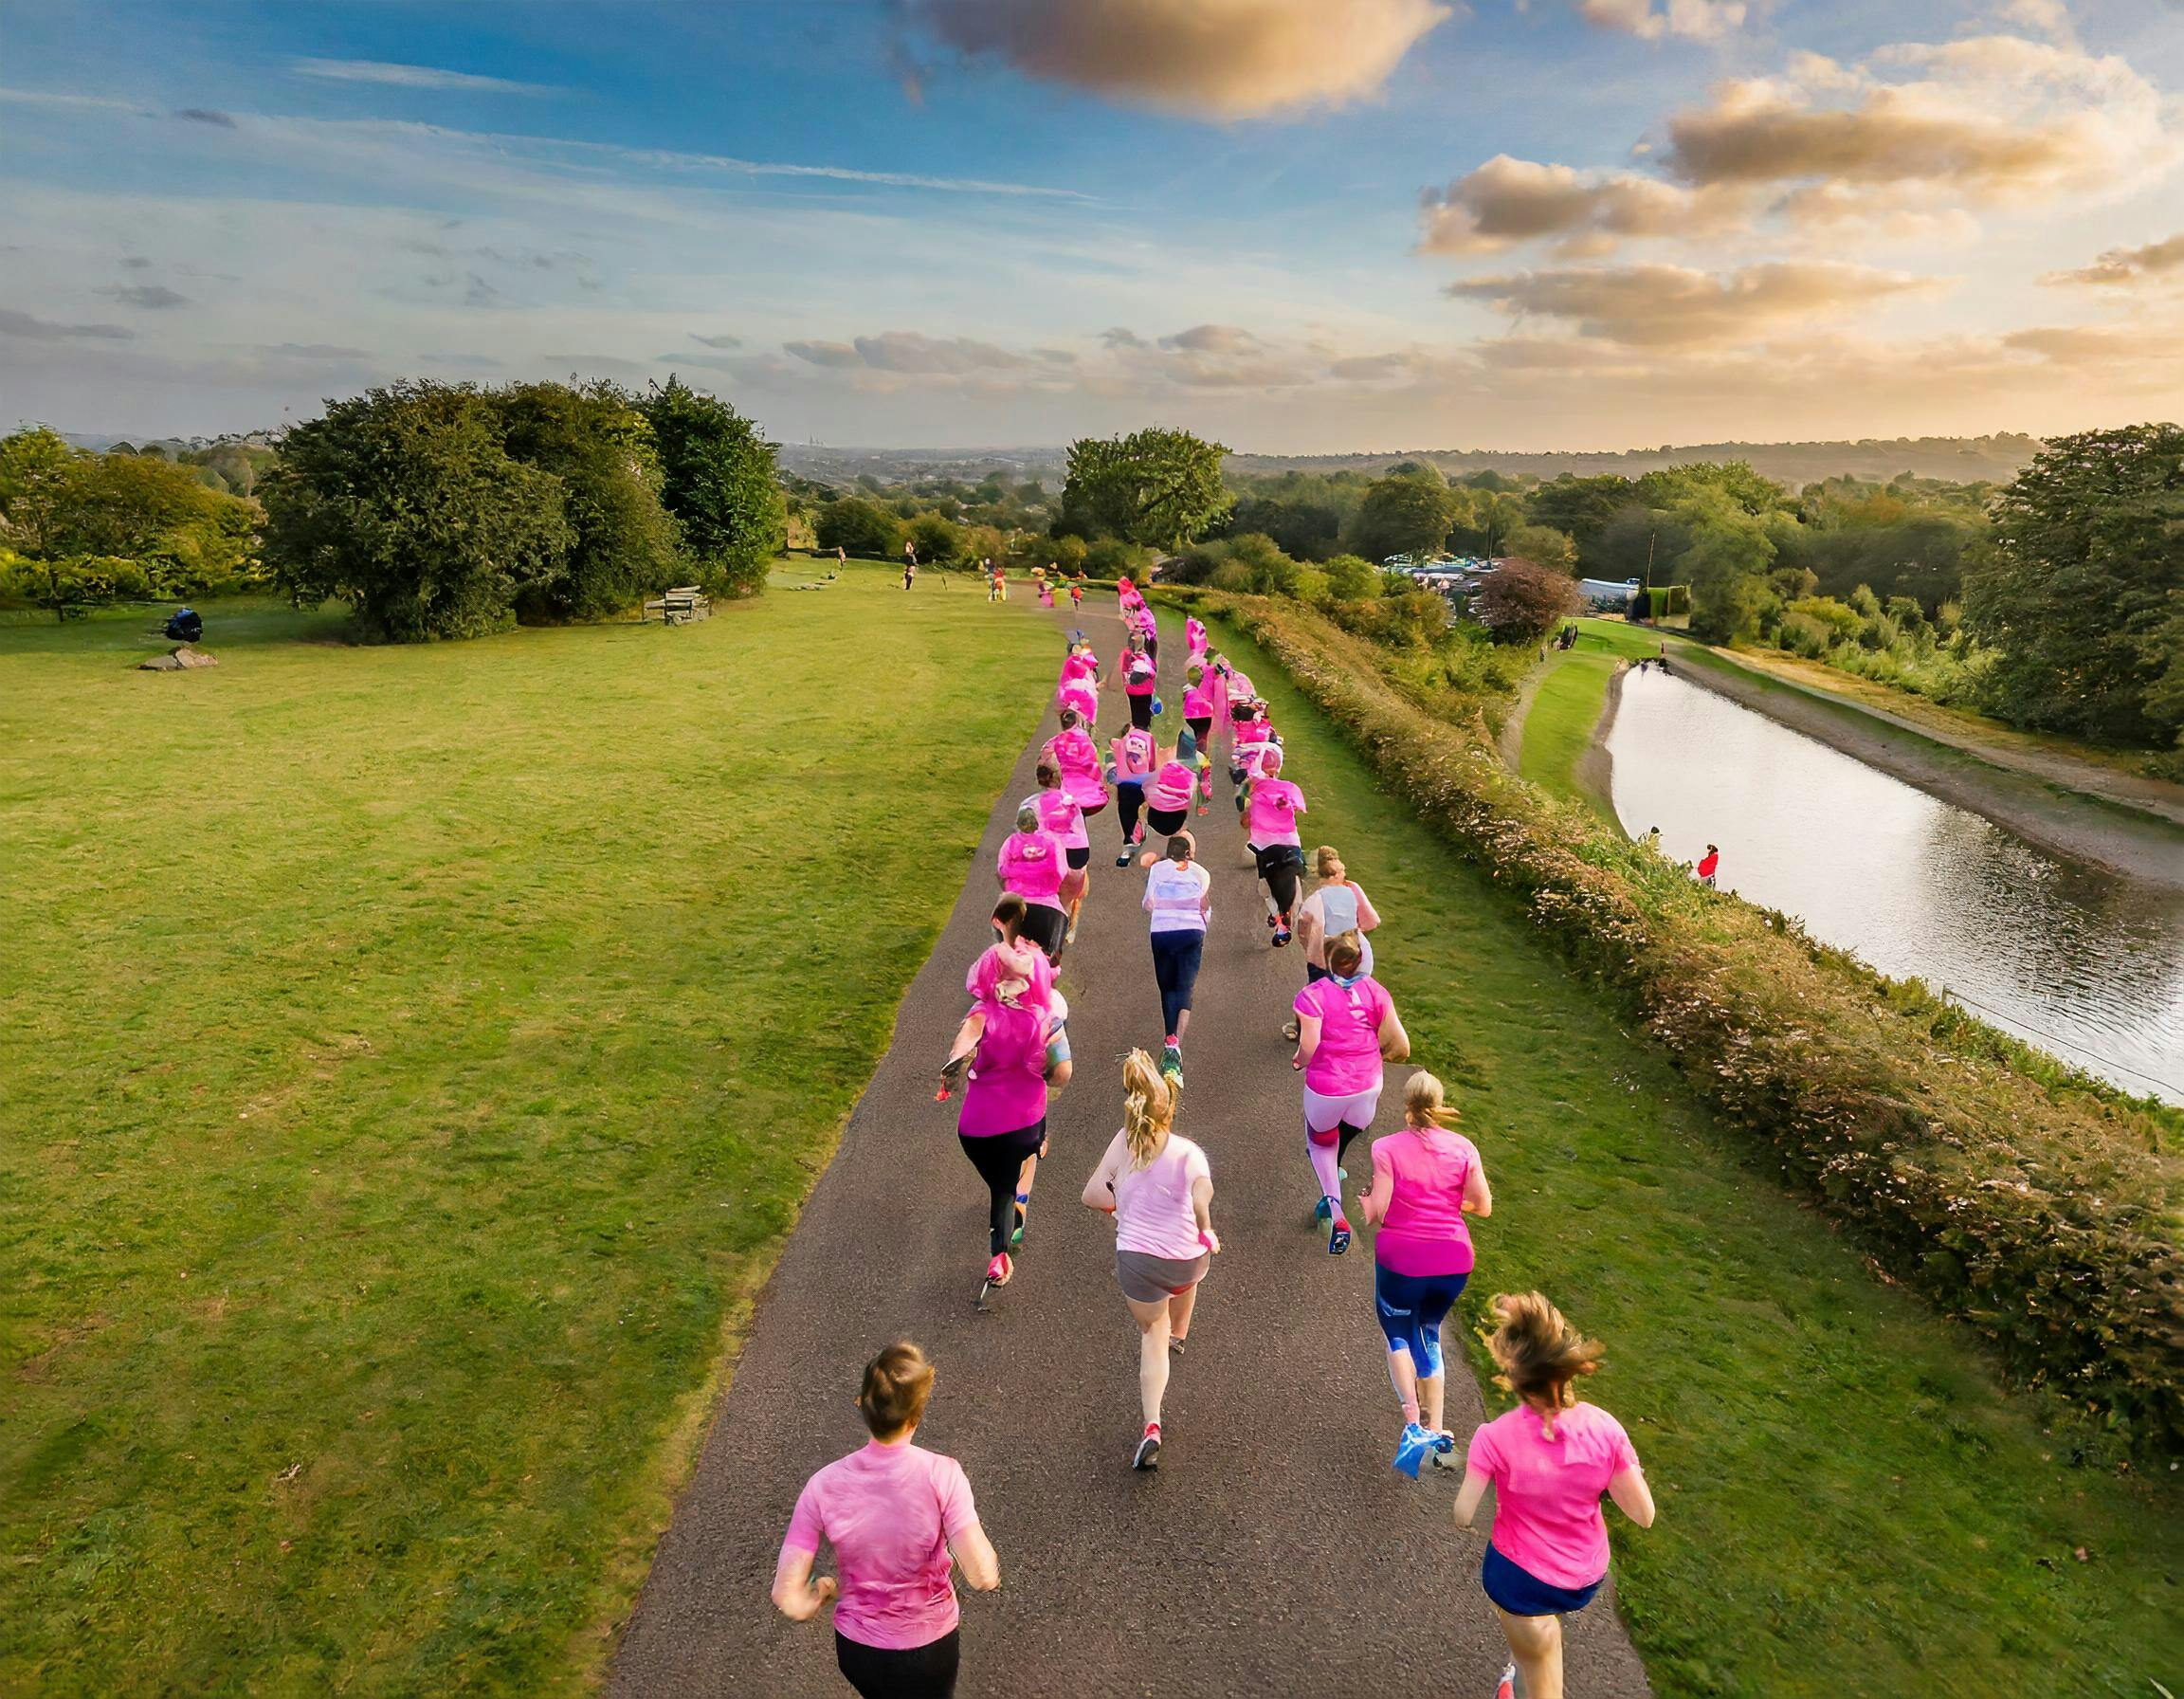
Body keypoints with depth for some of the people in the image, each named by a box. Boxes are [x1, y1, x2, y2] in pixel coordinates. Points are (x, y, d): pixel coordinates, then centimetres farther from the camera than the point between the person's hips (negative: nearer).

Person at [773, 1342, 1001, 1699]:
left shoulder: (824, 1485, -20)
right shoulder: (941, 1475, -27)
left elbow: (788, 1600, -19)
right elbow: (984, 1577, -28)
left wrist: (824, 1590, 1)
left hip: (855, 1650, 2)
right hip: (928, 1649, -2)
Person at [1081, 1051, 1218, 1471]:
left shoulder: (1123, 1143, -11)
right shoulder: (1188, 1153, -17)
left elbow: (1092, 1194, -8)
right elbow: (1201, 1203, -24)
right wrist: (1207, 1233, -4)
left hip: (1136, 1261, 0)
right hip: (1187, 1261, 0)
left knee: (1151, 1333, 23)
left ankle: (1152, 1427, 6)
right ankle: (1179, 1337, 67)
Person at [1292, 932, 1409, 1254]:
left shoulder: (1312, 995, -13)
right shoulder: (1375, 991, -4)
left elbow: (1308, 1049, -22)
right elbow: (1401, 1047, -5)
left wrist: (1298, 1059, 0)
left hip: (1324, 1089, -2)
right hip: (1367, 1088, 3)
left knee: (1319, 1143, 22)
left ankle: (1336, 1213, 6)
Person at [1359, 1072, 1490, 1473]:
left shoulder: (1387, 1148, -12)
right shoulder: (1464, 1148, -3)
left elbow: (1378, 1212, -14)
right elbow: (1483, 1207, 2)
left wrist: (1363, 1203, 6)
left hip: (1401, 1259, -3)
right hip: (1453, 1260, 3)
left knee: (1398, 1334, 16)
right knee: (1428, 1332, 22)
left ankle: (1414, 1425, 0)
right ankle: (1436, 1429, 20)